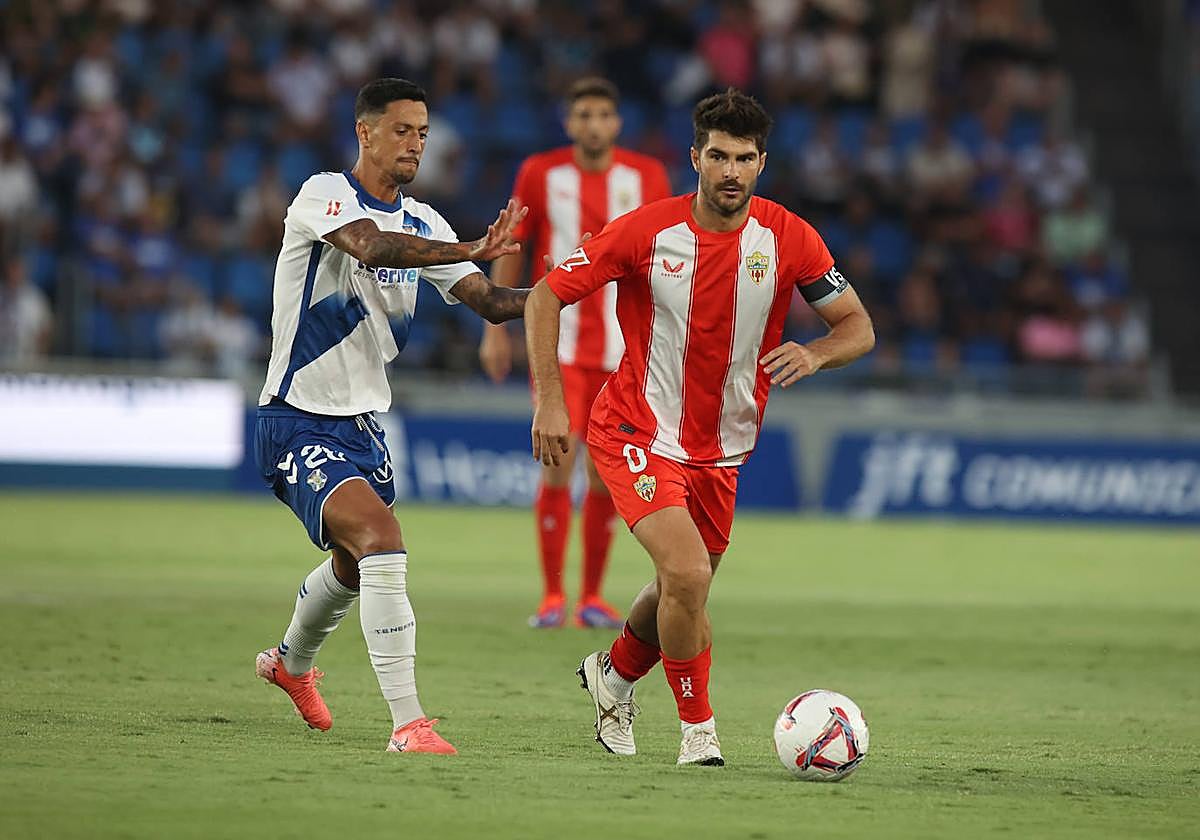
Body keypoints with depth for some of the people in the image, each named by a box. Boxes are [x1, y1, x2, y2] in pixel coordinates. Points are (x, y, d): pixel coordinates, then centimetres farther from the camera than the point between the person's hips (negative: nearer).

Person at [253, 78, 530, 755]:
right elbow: (371, 246, -36)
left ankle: (293, 662, 57)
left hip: (364, 425, 8)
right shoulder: (325, 195, -15)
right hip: (300, 423, -8)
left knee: (355, 565, 25)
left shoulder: (422, 224, 6)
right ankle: (408, 723, -29)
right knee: (380, 536, -27)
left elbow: (488, 301, -1)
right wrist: (471, 252, -47)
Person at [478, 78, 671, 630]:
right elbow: (510, 251, 8)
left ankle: (593, 597, 14)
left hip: (619, 349, 2)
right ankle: (552, 596, -4)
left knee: (605, 474, 3)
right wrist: (495, 330, 4)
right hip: (558, 343, -1)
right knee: (558, 462, -12)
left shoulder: (647, 177, 3)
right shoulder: (540, 173, 1)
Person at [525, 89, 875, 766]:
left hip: (721, 449, 4)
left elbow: (859, 327, -3)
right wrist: (549, 400, -16)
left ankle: (615, 674, 48)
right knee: (687, 576, -23)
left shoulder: (789, 239, -9)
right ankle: (699, 729, -4)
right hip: (639, 432, -4)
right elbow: (546, 296, -8)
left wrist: (814, 355, -26)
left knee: (683, 592, 16)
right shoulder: (648, 231, -15)